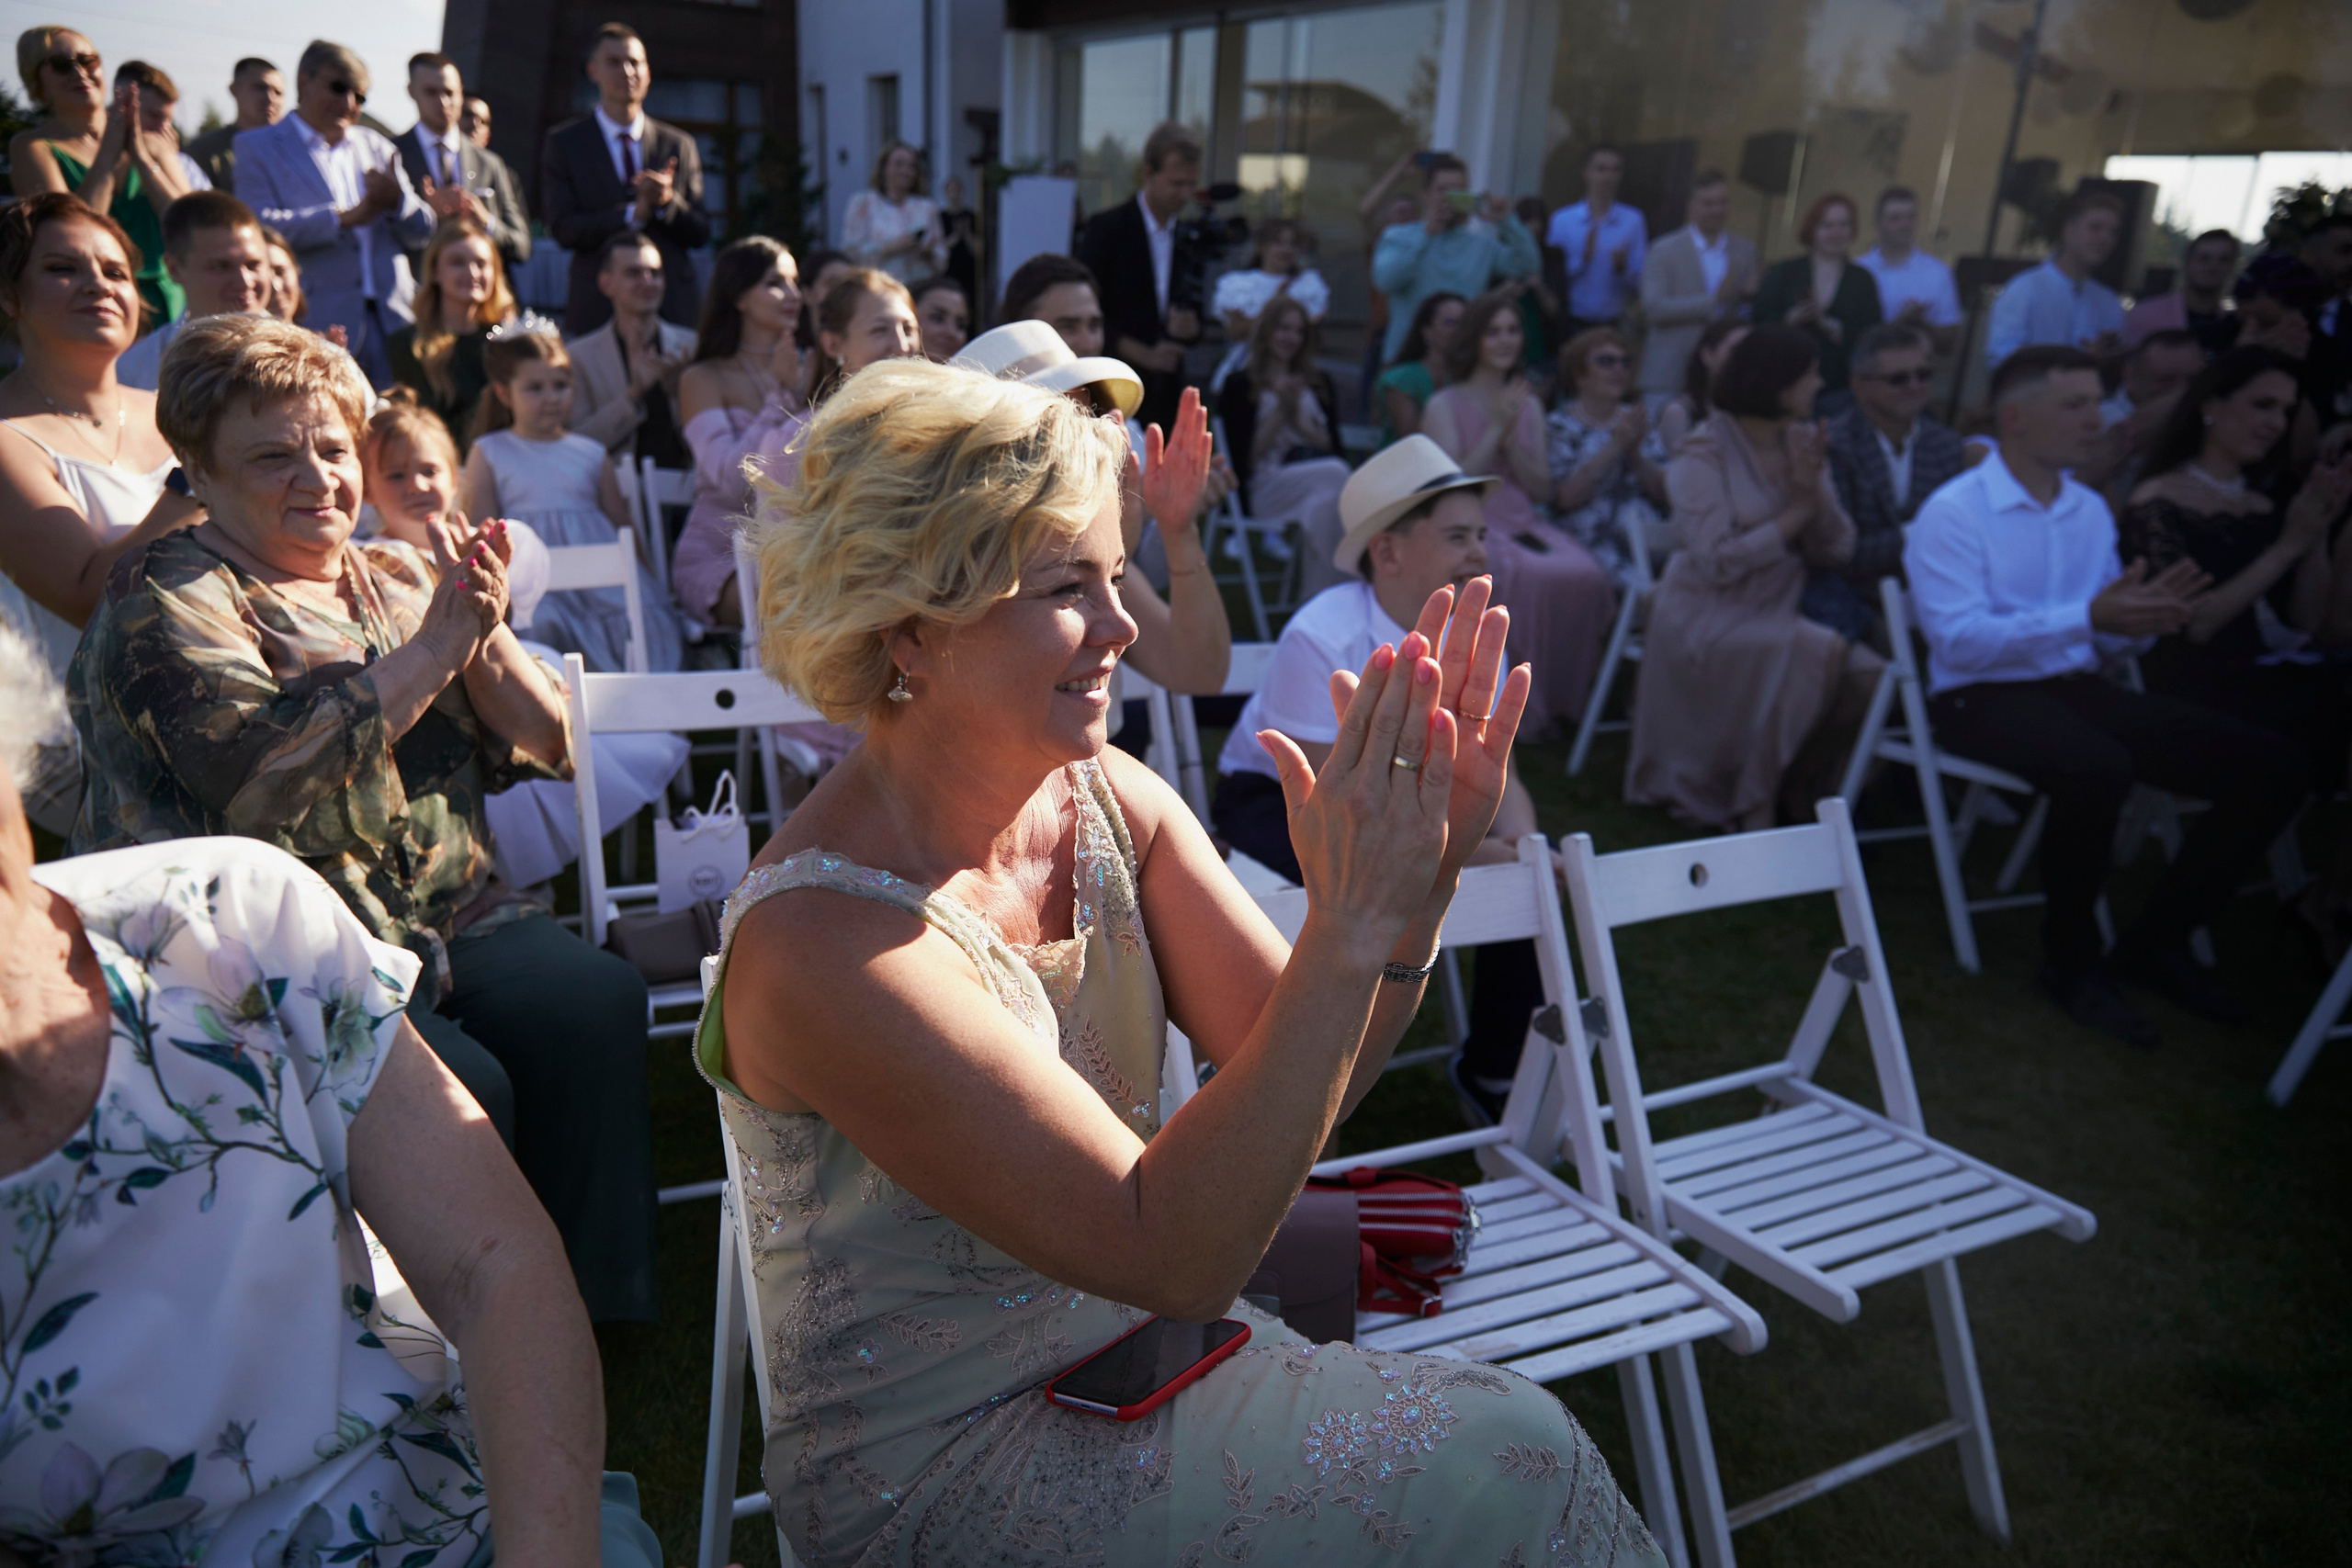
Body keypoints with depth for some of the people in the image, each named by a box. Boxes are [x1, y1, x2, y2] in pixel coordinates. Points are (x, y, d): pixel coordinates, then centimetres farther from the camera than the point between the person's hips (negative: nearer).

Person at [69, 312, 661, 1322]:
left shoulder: (398, 577, 16)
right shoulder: (164, 603, 0)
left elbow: (545, 748, 10)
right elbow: (265, 776, -18)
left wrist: (486, 639, -8)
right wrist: (432, 650, -16)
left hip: (448, 917, 5)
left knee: (598, 1005, -22)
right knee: (459, 1088, -28)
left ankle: (596, 1309, -10)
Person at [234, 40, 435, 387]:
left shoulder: (375, 146, 21)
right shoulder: (257, 147, 7)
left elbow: (421, 232, 15)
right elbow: (259, 227, -9)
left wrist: (398, 198, -7)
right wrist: (344, 217, -13)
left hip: (390, 326, 4)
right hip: (315, 324, -4)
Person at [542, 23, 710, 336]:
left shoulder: (680, 145, 13)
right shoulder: (564, 143, 8)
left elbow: (700, 235, 9)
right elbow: (563, 230, -3)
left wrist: (667, 201, -12)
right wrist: (633, 214, -15)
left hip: (674, 309, 2)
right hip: (598, 310, -2)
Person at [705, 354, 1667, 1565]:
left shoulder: (1110, 801, -5)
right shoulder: (821, 943, -26)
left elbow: (1300, 1080, -6)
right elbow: (1175, 1256, -27)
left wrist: (1419, 881, -22)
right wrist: (1348, 927, -34)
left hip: (1129, 1350, 6)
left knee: (1519, 1443, -9)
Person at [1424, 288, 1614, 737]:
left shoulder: (1529, 406, 18)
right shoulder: (1445, 405, 3)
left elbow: (1541, 487, 12)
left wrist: (1512, 442, -3)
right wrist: (1494, 430, -9)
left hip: (1523, 524, 5)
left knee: (1587, 576, -26)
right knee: (1534, 577, -34)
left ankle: (1564, 700, -11)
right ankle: (1520, 704, -18)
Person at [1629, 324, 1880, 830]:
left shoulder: (1803, 442, 10)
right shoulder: (1704, 453, -9)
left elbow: (1835, 551, 6)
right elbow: (1718, 563, -19)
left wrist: (1814, 490, -11)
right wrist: (1797, 512, -11)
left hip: (1776, 615, 6)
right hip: (1705, 617, -6)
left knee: (1864, 673, -21)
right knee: (1820, 653, -30)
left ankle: (1799, 793, 2)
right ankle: (1755, 809, -17)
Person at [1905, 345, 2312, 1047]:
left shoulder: (2091, 510, 15)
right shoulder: (1952, 512, -8)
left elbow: (2103, 637, 14)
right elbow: (1958, 639, -20)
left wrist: (2145, 614, -9)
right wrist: (2087, 617, -25)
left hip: (2078, 686, 7)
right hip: (1983, 698, -7)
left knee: (2274, 769, -7)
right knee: (2097, 768, -39)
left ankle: (2155, 941, 7)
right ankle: (2071, 960, -13)